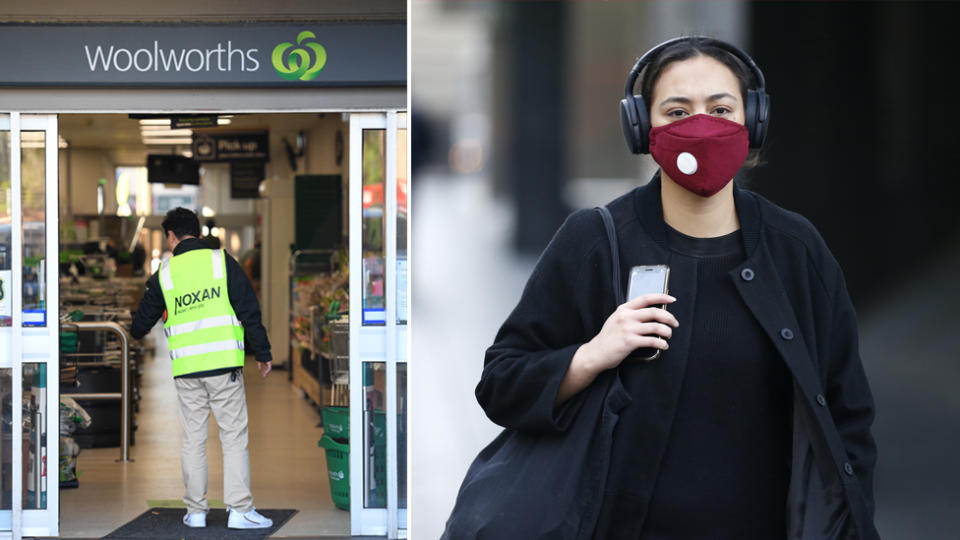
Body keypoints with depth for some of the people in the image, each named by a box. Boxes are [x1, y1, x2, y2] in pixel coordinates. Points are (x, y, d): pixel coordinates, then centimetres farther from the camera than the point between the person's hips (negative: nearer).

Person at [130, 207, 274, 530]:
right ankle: (240, 510, -5)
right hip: (224, 363, -2)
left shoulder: (164, 273, 6)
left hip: (186, 369, 2)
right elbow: (249, 310, -2)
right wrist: (262, 353, 5)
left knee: (193, 439, 9)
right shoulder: (222, 262, 2)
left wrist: (136, 333, 41)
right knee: (234, 436, 0)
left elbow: (144, 319, 17)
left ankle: (196, 511, 12)